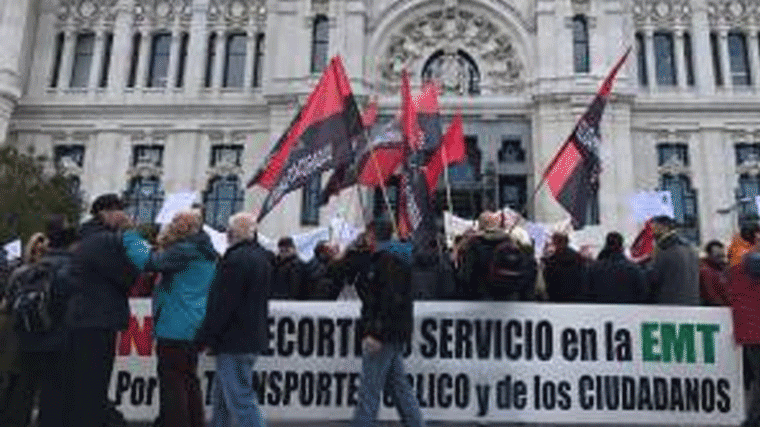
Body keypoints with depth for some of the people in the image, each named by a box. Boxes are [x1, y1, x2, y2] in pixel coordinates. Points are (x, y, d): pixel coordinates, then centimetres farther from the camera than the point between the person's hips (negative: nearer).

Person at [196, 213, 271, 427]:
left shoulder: (236, 259, -20)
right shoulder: (261, 256, 11)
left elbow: (223, 304, -20)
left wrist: (207, 335, -11)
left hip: (235, 340, -10)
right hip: (253, 336, 10)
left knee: (240, 399, -4)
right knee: (222, 393, 22)